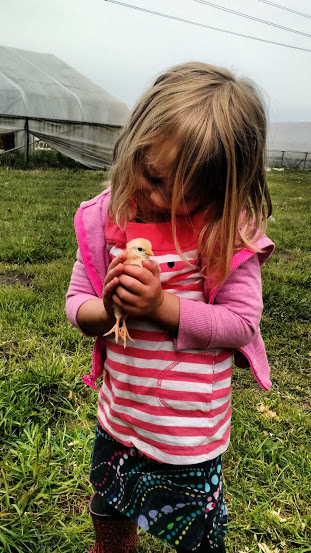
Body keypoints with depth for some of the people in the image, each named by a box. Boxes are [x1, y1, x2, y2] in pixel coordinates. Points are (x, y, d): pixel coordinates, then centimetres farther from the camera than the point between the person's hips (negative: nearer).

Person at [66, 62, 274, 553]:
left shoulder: (229, 232, -19)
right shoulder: (104, 218, -9)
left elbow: (242, 322, -19)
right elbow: (76, 303, -3)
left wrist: (163, 306, -29)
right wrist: (107, 310, -25)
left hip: (192, 435, -3)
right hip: (118, 417, 4)